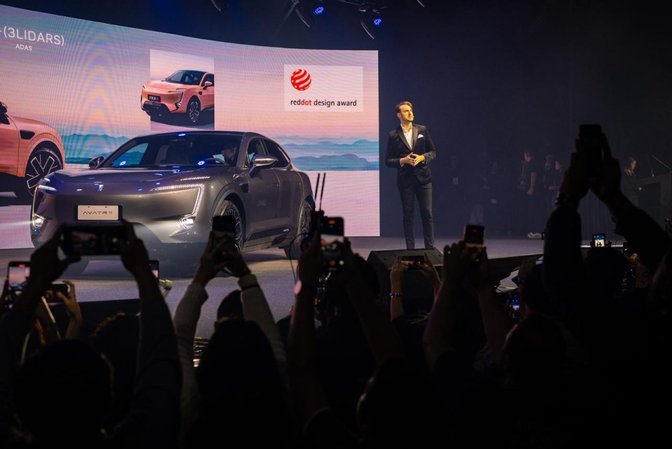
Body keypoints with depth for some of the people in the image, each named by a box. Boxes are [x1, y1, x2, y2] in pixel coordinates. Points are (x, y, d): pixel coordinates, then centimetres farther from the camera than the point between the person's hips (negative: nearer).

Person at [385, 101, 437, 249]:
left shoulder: (422, 130, 5)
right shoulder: (393, 135, 1)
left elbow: (433, 151, 9)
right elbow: (388, 161, 2)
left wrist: (422, 157, -9)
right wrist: (403, 160, -14)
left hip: (423, 177, 1)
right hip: (405, 180, -1)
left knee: (427, 214, 0)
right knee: (408, 216, 4)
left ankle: (430, 247, 6)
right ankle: (410, 249, 10)